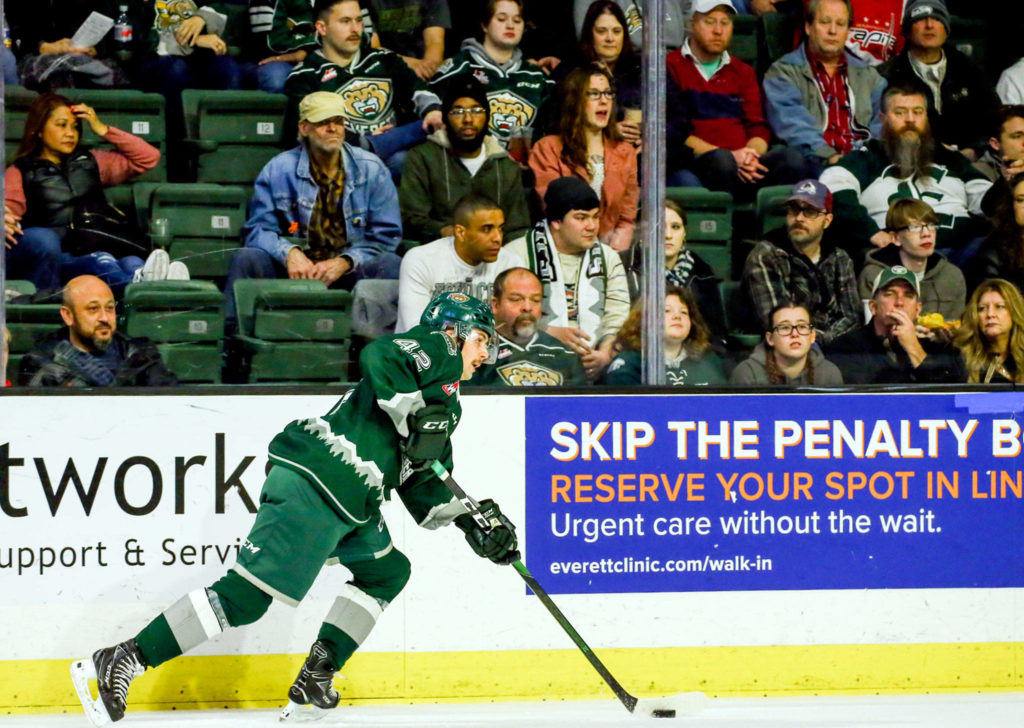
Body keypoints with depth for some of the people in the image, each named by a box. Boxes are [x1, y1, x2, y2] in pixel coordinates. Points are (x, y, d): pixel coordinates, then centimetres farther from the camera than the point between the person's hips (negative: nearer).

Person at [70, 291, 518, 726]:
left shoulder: (445, 405, 29)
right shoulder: (437, 349, 3)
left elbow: (424, 491, 27)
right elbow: (377, 357, -18)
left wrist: (472, 520, 17)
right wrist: (416, 417, -18)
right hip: (311, 487, -10)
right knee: (246, 596, -13)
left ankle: (314, 680, 15)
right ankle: (120, 662, -14)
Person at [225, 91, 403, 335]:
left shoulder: (371, 170, 2)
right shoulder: (279, 169, 2)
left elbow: (386, 235, 1)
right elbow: (257, 230, 2)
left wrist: (343, 263, -16)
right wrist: (289, 253, -21)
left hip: (349, 272, 0)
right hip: (296, 270, 0)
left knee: (390, 265, -30)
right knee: (246, 258, -25)